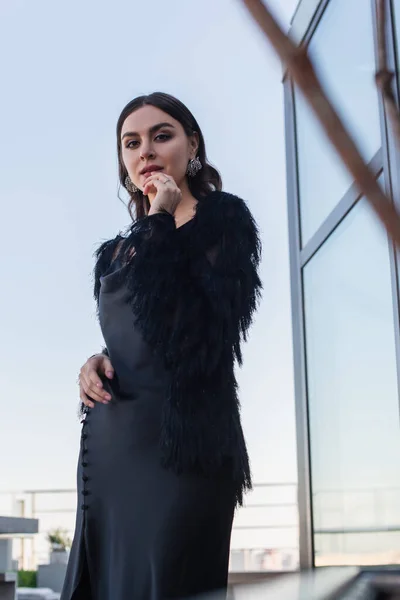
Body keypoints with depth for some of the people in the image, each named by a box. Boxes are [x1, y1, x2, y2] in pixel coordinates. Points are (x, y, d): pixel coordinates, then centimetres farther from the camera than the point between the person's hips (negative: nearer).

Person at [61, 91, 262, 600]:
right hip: (108, 440, 7)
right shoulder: (117, 250, 21)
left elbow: (193, 332, -13)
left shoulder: (222, 219, 2)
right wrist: (96, 363, 5)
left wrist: (161, 224, -9)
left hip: (180, 438, -6)